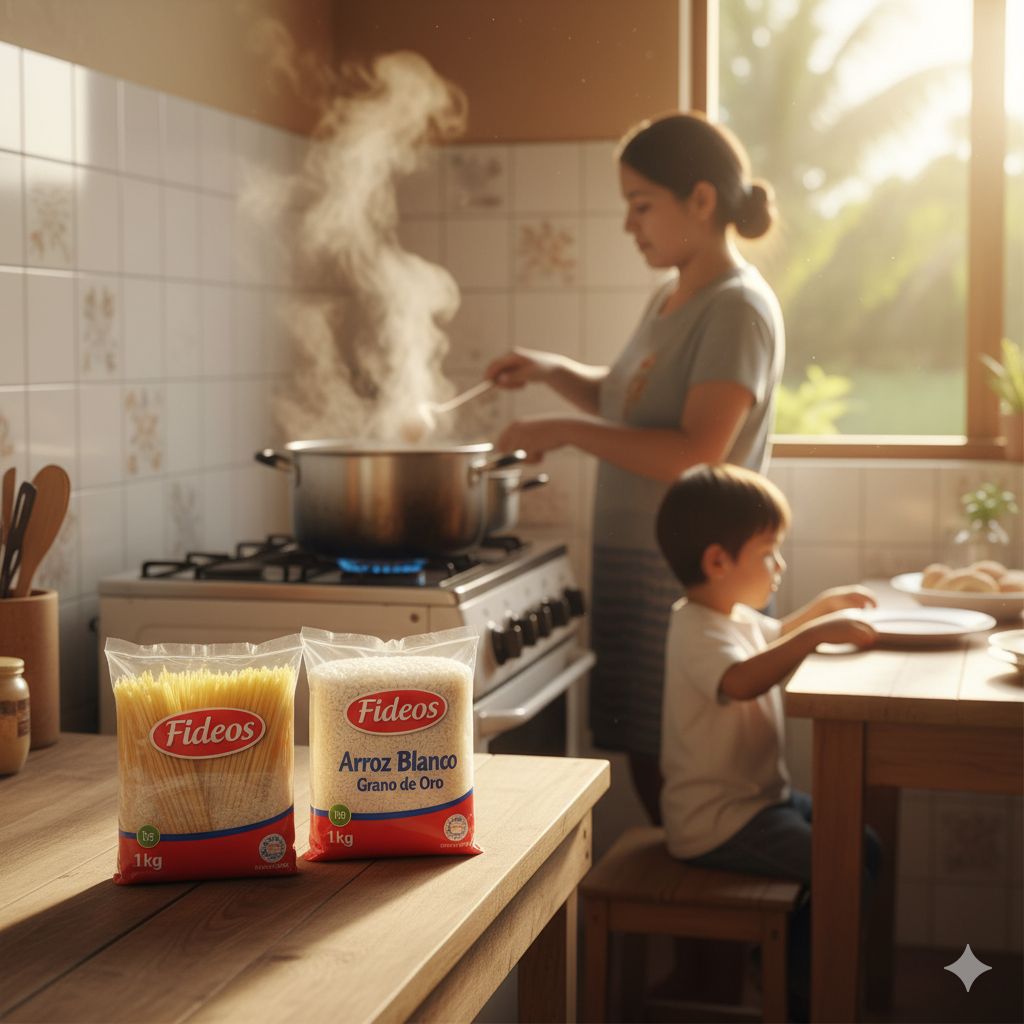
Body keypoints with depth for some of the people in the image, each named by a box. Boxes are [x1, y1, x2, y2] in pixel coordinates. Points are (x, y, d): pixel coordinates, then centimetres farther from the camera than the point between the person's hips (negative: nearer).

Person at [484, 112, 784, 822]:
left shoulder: (737, 307, -13)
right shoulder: (670, 301, 14)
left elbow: (695, 457, -23)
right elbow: (627, 402, 29)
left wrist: (568, 431, -18)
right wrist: (553, 370, 11)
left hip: (690, 584, -8)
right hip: (637, 574, 9)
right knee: (651, 771, 12)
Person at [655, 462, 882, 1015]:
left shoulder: (736, 616, 12)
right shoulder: (698, 632, -23)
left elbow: (772, 638, 36)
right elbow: (741, 680, -45)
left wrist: (822, 606, 23)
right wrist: (817, 632, -44)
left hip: (760, 797, 11)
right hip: (717, 822, -11)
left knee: (864, 849, 15)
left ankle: (787, 953, 27)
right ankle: (799, 987, 2)